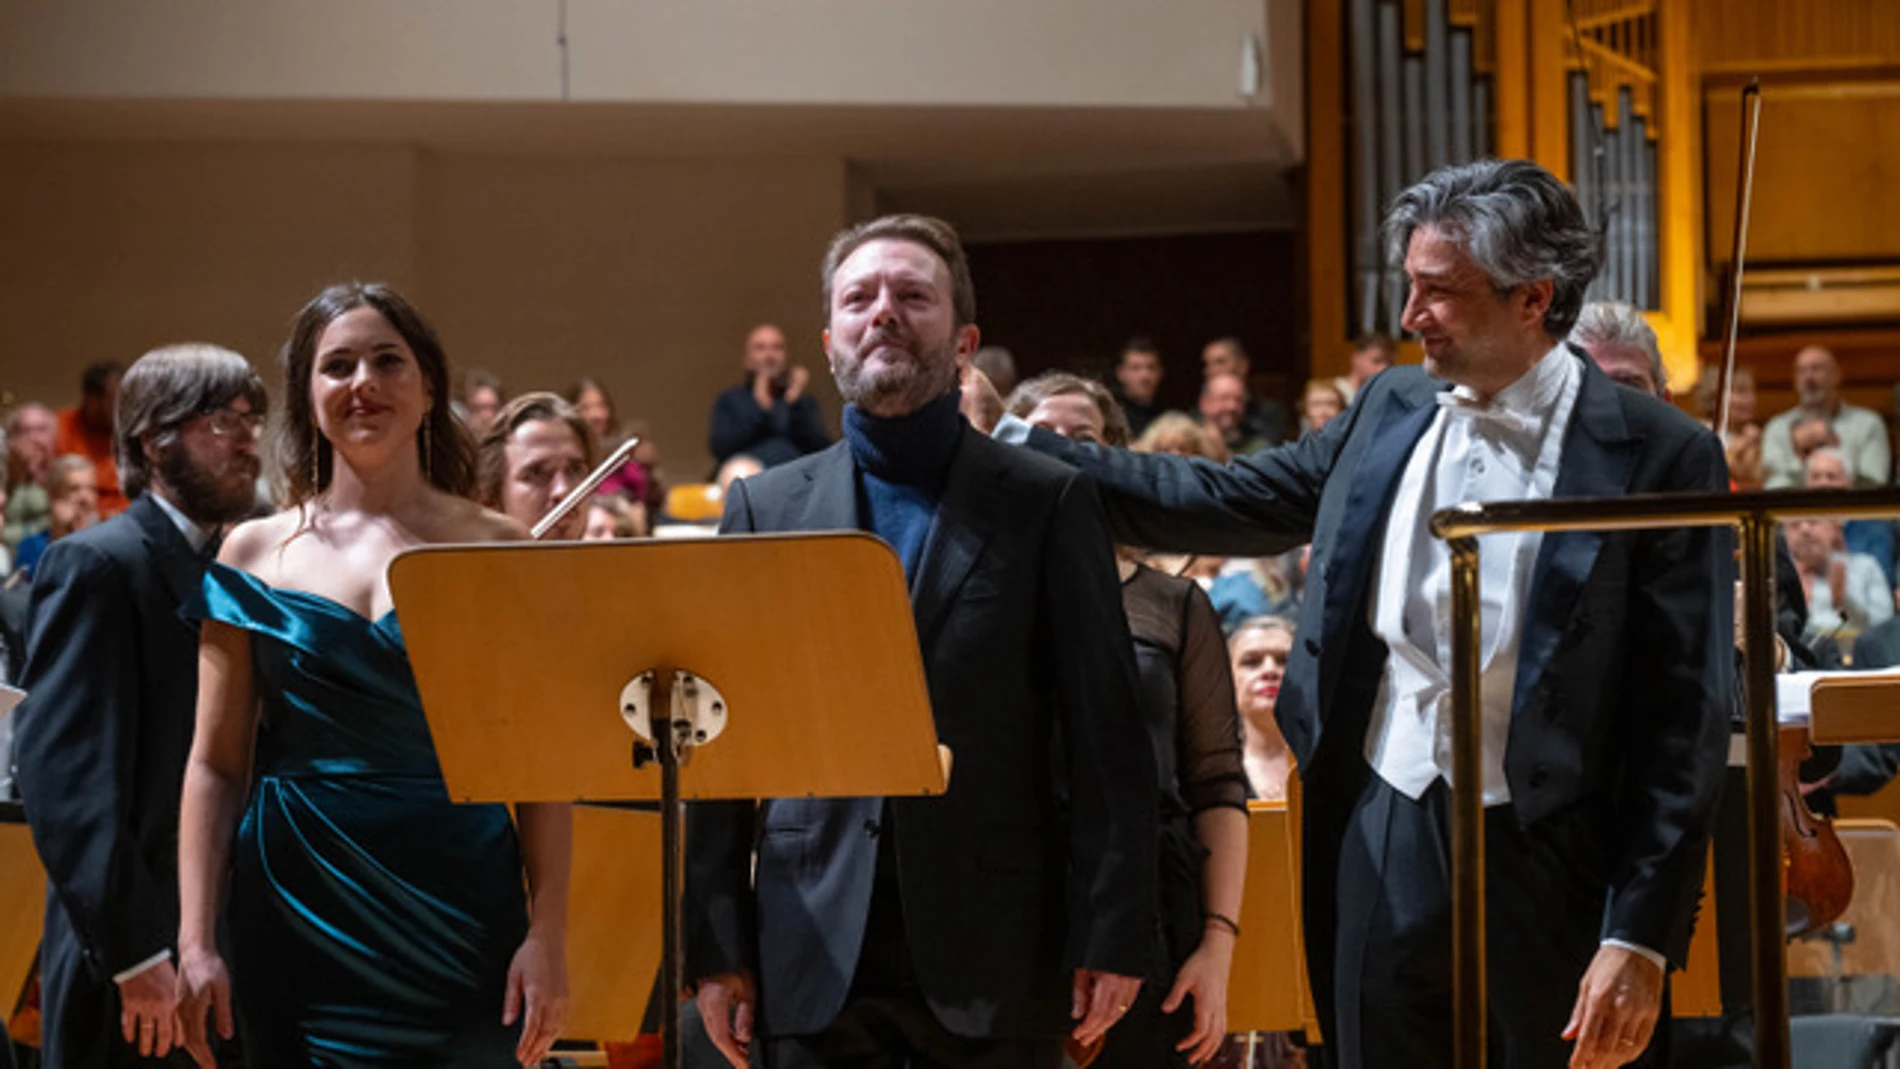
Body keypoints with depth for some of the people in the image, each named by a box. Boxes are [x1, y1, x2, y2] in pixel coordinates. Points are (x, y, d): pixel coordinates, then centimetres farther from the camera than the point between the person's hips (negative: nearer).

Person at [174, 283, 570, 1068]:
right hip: (301, 912, 1)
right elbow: (216, 766, 5)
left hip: (460, 908, -1)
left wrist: (547, 936, -8)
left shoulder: (496, 551, 4)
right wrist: (195, 943, -3)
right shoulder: (256, 553, 6)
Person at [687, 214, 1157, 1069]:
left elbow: (1104, 738, 1)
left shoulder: (1048, 503, 5)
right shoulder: (764, 507, 11)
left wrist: (1111, 936, -6)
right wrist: (716, 945, 1)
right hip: (813, 960, 2)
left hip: (994, 964, -1)